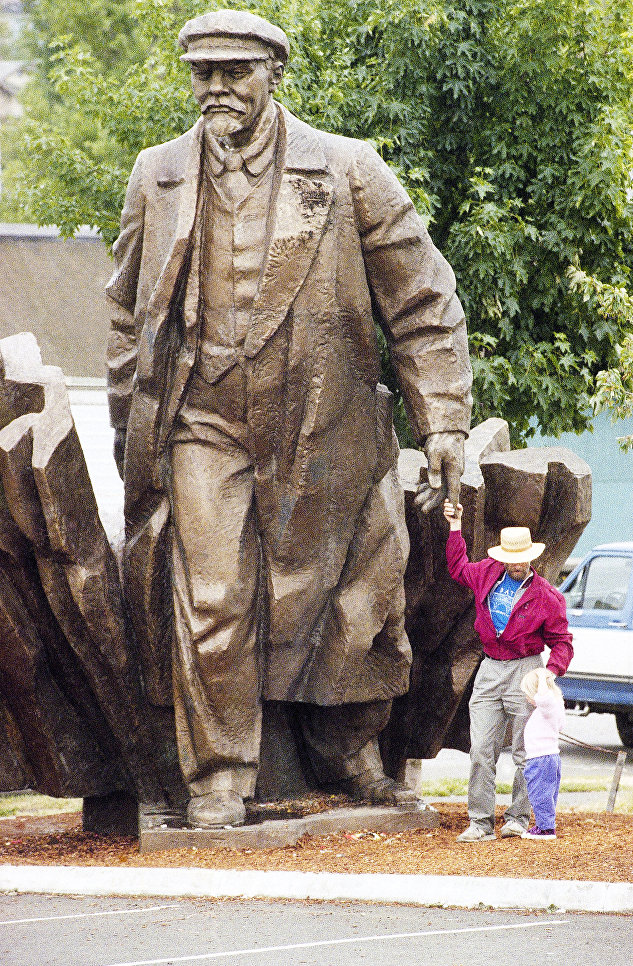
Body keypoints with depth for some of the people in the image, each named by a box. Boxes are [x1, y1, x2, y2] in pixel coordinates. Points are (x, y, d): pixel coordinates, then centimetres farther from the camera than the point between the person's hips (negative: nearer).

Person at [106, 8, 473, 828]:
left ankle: (351, 757, 25)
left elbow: (422, 304, 2)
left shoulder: (347, 172, 1)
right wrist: (129, 433, 13)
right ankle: (218, 775, 3)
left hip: (325, 426, 0)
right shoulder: (157, 179, 8)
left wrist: (443, 422, -4)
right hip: (205, 427, 1)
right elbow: (129, 314, 17)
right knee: (212, 605, -7)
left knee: (347, 596, 6)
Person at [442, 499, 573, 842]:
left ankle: (518, 818, 8)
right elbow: (458, 567, 29)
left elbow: (561, 641, 0)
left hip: (525, 671, -3)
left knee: (525, 753, -1)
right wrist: (455, 528, 24)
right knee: (481, 751, -3)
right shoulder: (488, 573, 7)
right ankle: (481, 822, -2)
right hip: (489, 670, 3)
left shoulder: (547, 596, -4)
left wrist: (552, 671, -17)